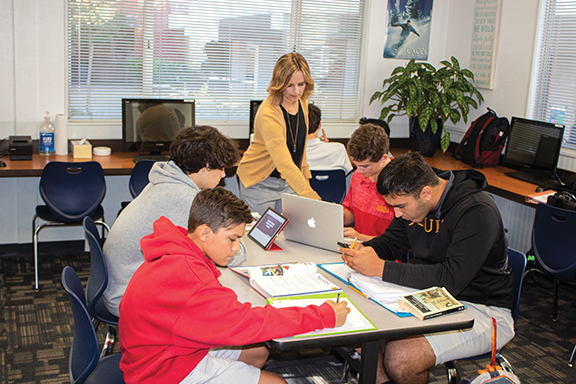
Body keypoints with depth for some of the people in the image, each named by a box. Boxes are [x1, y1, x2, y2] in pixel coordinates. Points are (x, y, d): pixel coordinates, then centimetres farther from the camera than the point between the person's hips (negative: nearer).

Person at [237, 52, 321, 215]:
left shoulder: (301, 102, -4)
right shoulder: (268, 113, -29)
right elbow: (285, 165, -37)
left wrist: (305, 176, 13)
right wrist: (313, 199, -42)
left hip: (290, 180, 6)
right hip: (260, 183, -6)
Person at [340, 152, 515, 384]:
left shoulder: (478, 213, -24)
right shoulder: (412, 200, -1)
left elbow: (450, 280, -31)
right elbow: (391, 241, 12)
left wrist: (381, 268, -33)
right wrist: (364, 250, -12)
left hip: (480, 310, -7)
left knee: (399, 357, -28)